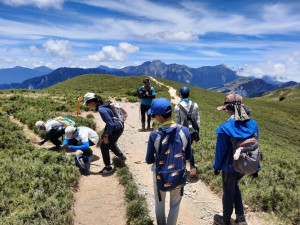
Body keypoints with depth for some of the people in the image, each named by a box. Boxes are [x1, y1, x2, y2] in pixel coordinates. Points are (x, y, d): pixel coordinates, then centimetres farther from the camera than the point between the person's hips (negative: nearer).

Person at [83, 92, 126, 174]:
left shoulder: (101, 109, -25)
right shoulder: (103, 105, 5)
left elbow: (110, 124, -26)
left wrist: (106, 136, -15)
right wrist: (104, 132, 16)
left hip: (116, 129, -10)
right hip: (119, 126, 10)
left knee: (104, 145, 1)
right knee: (110, 143, 28)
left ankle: (108, 168, 11)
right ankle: (122, 156, 47)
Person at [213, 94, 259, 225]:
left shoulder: (225, 128, -25)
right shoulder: (253, 125, -9)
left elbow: (220, 151, -16)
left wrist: (216, 166, 1)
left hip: (230, 168, -5)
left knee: (228, 193, 16)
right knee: (234, 186, 30)